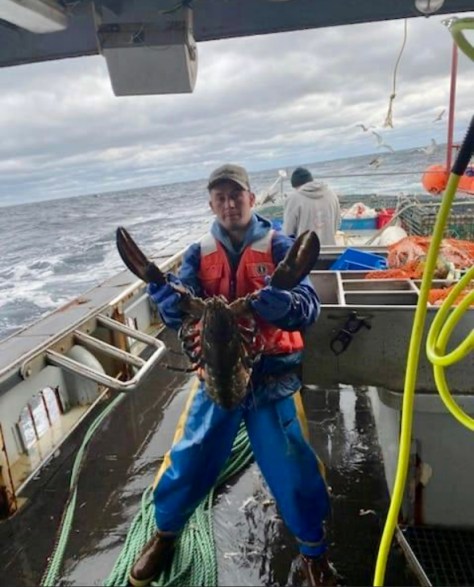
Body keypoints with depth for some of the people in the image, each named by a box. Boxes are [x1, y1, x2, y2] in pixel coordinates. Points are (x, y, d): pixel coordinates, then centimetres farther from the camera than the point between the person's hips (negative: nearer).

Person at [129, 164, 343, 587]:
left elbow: (309, 306, -16)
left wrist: (285, 306, -40)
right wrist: (167, 298, -28)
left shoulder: (278, 246, -5)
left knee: (292, 466, 4)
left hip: (273, 372, -2)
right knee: (189, 459, 9)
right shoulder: (199, 254, 4)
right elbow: (180, 315, -4)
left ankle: (315, 552, 33)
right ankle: (164, 534, 38)